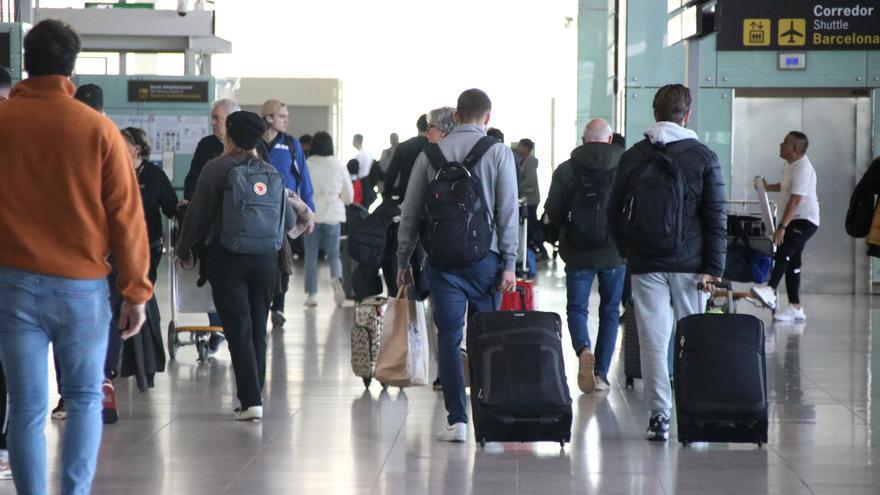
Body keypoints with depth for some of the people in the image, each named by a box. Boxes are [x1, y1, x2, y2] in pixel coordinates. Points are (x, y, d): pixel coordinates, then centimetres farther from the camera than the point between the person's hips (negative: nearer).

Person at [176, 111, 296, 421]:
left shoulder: (216, 169, -7)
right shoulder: (271, 172, 5)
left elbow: (197, 213, -6)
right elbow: (288, 221, 9)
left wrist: (184, 250, 9)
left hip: (227, 259, -4)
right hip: (266, 259, 4)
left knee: (238, 329, -3)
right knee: (258, 329, 12)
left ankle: (251, 400, -11)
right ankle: (253, 397, 16)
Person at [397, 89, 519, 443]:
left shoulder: (430, 154, 5)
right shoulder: (499, 153, 0)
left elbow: (410, 212, 7)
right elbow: (508, 211, -4)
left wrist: (403, 260, 14)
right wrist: (509, 264, -2)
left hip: (442, 258, 1)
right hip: (484, 257, -1)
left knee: (448, 337, 1)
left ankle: (457, 419, -6)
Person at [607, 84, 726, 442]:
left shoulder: (633, 157, 4)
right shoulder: (703, 158, -2)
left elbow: (614, 211, 9)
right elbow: (716, 218, -4)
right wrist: (713, 268, -3)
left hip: (645, 264, 1)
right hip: (689, 263, -1)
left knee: (652, 340, 2)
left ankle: (659, 416, -2)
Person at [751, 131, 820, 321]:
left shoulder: (802, 169, -20)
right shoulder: (789, 164, 12)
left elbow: (795, 200, -27)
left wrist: (782, 227, -32)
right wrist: (768, 187, 13)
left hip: (805, 220, -11)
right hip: (795, 220, 11)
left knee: (783, 250, -28)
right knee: (792, 261, 9)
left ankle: (770, 291, -42)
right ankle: (795, 308, 12)